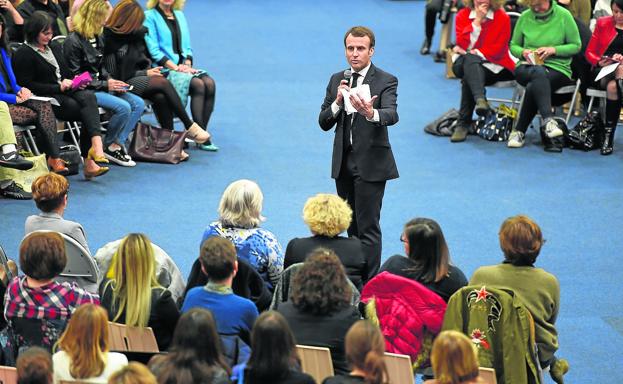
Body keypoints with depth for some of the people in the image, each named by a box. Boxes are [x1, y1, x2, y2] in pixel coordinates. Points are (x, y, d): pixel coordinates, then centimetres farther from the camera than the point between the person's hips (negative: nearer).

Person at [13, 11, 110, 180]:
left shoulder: (55, 48, 25)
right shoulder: (23, 54, 1)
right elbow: (27, 85, -8)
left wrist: (73, 82, 5)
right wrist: (58, 87, -12)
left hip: (65, 92, 6)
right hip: (46, 99, -6)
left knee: (88, 96, -30)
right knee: (89, 111, -28)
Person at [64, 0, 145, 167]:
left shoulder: (98, 38, 13)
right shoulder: (73, 42, -13)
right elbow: (75, 77, -14)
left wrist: (112, 81, 2)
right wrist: (105, 85, -15)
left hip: (100, 86, 9)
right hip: (86, 91, -9)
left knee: (138, 103, -8)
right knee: (123, 107, -26)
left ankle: (118, 143, -11)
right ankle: (108, 147, -7)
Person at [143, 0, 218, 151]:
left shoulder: (179, 15, 19)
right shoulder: (150, 17, -2)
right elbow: (153, 51, -10)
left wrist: (187, 65, -2)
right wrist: (176, 67, -17)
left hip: (183, 68, 6)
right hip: (163, 69, -6)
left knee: (209, 83, -22)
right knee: (198, 85, -29)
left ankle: (201, 133, -22)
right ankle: (199, 134, -25)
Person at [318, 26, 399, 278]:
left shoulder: (385, 81, -7)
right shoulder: (337, 80, 9)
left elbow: (392, 115, -25)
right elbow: (324, 123, 5)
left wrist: (371, 113, -47)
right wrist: (338, 101, -14)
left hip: (370, 164, -6)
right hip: (344, 163, 6)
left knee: (368, 227, -8)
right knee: (352, 226, 15)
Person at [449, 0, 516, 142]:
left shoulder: (502, 18, 0)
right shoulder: (462, 15, 6)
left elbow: (498, 50, -7)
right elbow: (462, 44, -8)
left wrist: (474, 53, -18)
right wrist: (477, 20, -12)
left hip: (494, 65, -1)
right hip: (465, 64, 1)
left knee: (468, 77, -32)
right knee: (469, 60, -35)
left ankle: (463, 124, -32)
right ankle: (480, 99, -57)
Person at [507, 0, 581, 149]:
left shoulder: (564, 15, -1)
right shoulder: (525, 17, 6)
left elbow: (576, 46, 2)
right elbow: (513, 45, 15)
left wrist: (554, 50, -12)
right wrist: (523, 52, -8)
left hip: (557, 67, -1)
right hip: (527, 66, 1)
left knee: (533, 86, -34)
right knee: (539, 73, -37)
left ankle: (519, 131, -28)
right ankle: (548, 120, -52)